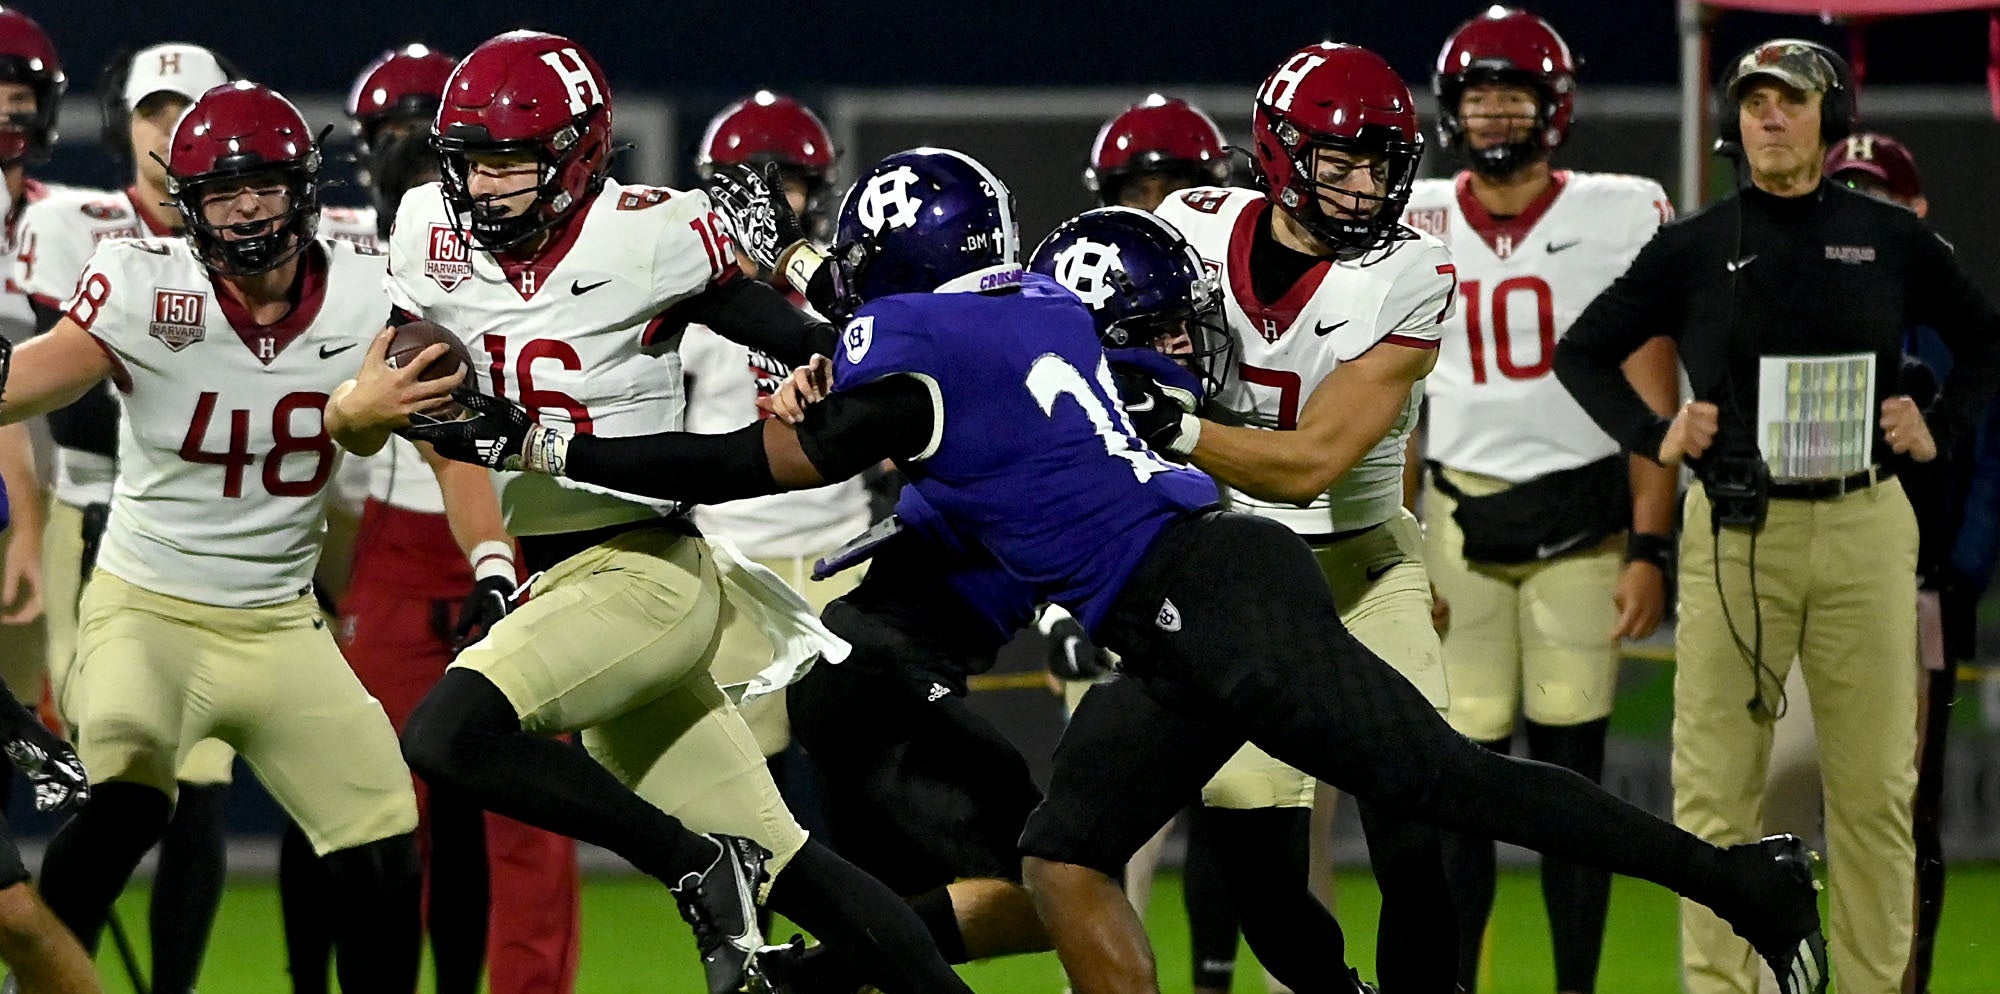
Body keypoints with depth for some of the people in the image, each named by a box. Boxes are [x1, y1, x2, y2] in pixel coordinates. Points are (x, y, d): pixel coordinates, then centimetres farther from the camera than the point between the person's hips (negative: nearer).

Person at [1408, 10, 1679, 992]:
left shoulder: (1618, 219, -1)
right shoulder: (1417, 225, 7)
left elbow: (1652, 398, -2)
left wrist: (1649, 549, -8)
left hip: (1582, 520, -2)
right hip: (1460, 516, 2)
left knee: (1572, 770, 0)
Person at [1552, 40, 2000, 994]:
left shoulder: (1889, 239, 7)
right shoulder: (1693, 247, 5)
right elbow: (1582, 350, 12)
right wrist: (1651, 437, 0)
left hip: (1864, 529, 0)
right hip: (1734, 536, 0)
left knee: (1876, 786, 1)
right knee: (1714, 789, -2)